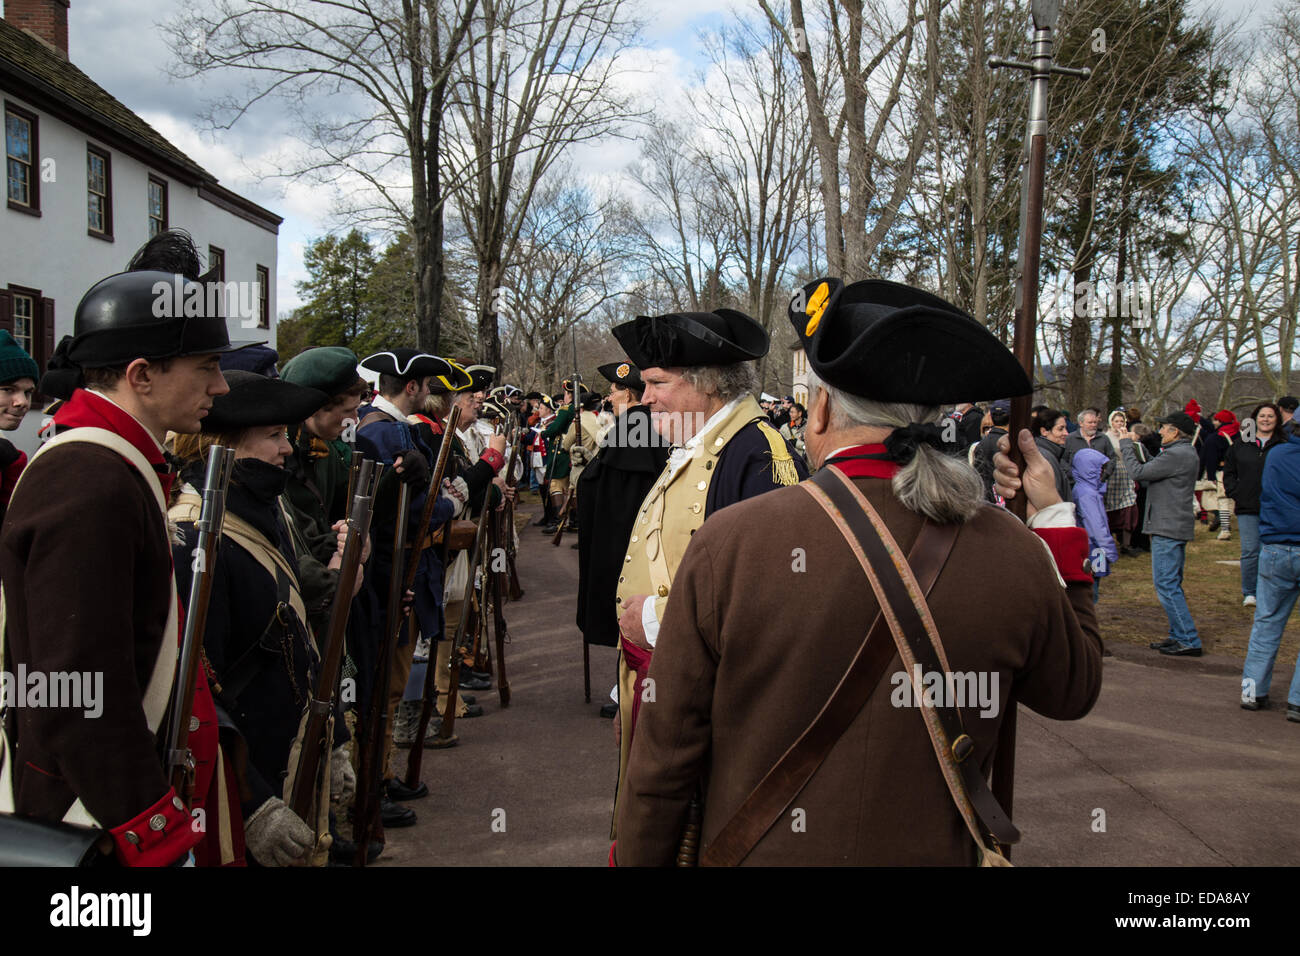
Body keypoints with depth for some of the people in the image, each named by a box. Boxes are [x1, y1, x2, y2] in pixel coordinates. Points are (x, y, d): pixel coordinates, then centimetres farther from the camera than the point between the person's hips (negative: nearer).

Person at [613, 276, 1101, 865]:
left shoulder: (728, 543, -21)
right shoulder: (1011, 557, -14)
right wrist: (1054, 518, 10)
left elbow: (664, 758, -14)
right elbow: (1074, 691, 7)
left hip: (755, 851, -1)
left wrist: (636, 857, 4)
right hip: (934, 853, 2)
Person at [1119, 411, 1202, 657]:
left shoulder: (1176, 455, -18)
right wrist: (1131, 446, 12)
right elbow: (1150, 476, 15)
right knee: (1171, 584, 16)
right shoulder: (1187, 453, 16)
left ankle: (1189, 641, -6)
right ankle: (1179, 636, 22)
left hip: (1168, 528, -11)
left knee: (1166, 584, -8)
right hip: (1176, 526, 11)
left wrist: (1126, 445, -5)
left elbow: (1139, 472, -18)